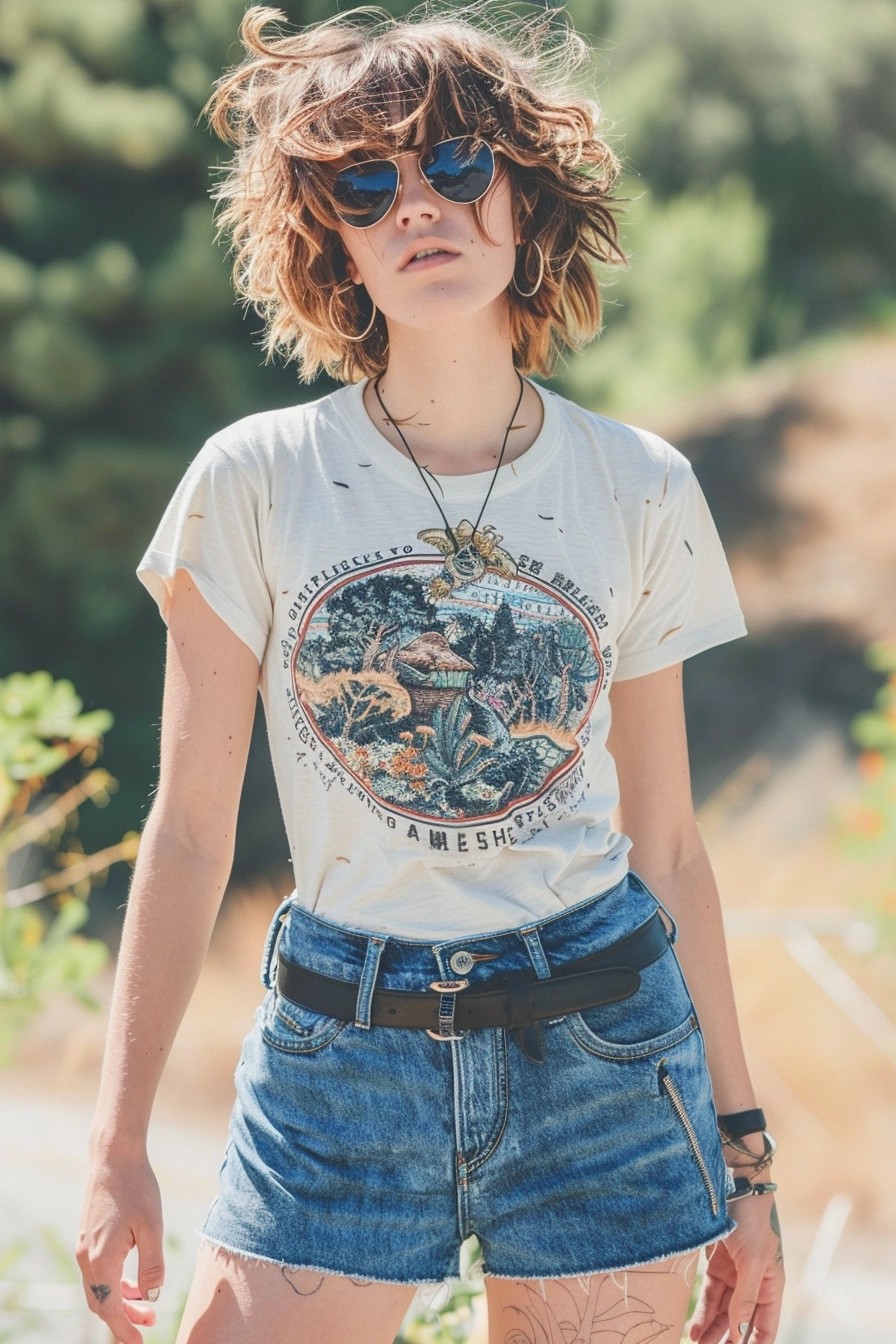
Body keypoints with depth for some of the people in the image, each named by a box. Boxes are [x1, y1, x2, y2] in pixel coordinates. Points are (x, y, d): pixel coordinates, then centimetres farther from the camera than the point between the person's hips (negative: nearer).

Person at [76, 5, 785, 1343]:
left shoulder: (640, 491, 3)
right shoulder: (256, 482, -2)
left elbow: (666, 842, 8)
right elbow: (191, 829, 0)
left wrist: (741, 1146, 8)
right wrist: (119, 1147, -2)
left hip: (605, 1050, 1)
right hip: (340, 1059, -1)